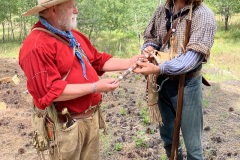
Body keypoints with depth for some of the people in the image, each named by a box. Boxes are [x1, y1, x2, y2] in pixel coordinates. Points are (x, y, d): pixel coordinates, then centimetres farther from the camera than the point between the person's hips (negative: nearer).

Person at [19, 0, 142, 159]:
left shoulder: (74, 35, 11)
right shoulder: (37, 46, -19)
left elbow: (99, 60, 17)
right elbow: (50, 92, -25)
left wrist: (129, 63, 5)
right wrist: (94, 87, -21)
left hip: (91, 117, 8)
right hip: (66, 124, -8)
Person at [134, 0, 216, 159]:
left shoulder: (203, 15, -14)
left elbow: (193, 56, -23)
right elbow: (151, 37, 16)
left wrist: (158, 69, -34)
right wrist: (148, 48, -9)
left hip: (186, 83, -5)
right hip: (162, 81, 5)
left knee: (192, 144, 6)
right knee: (167, 137, 20)